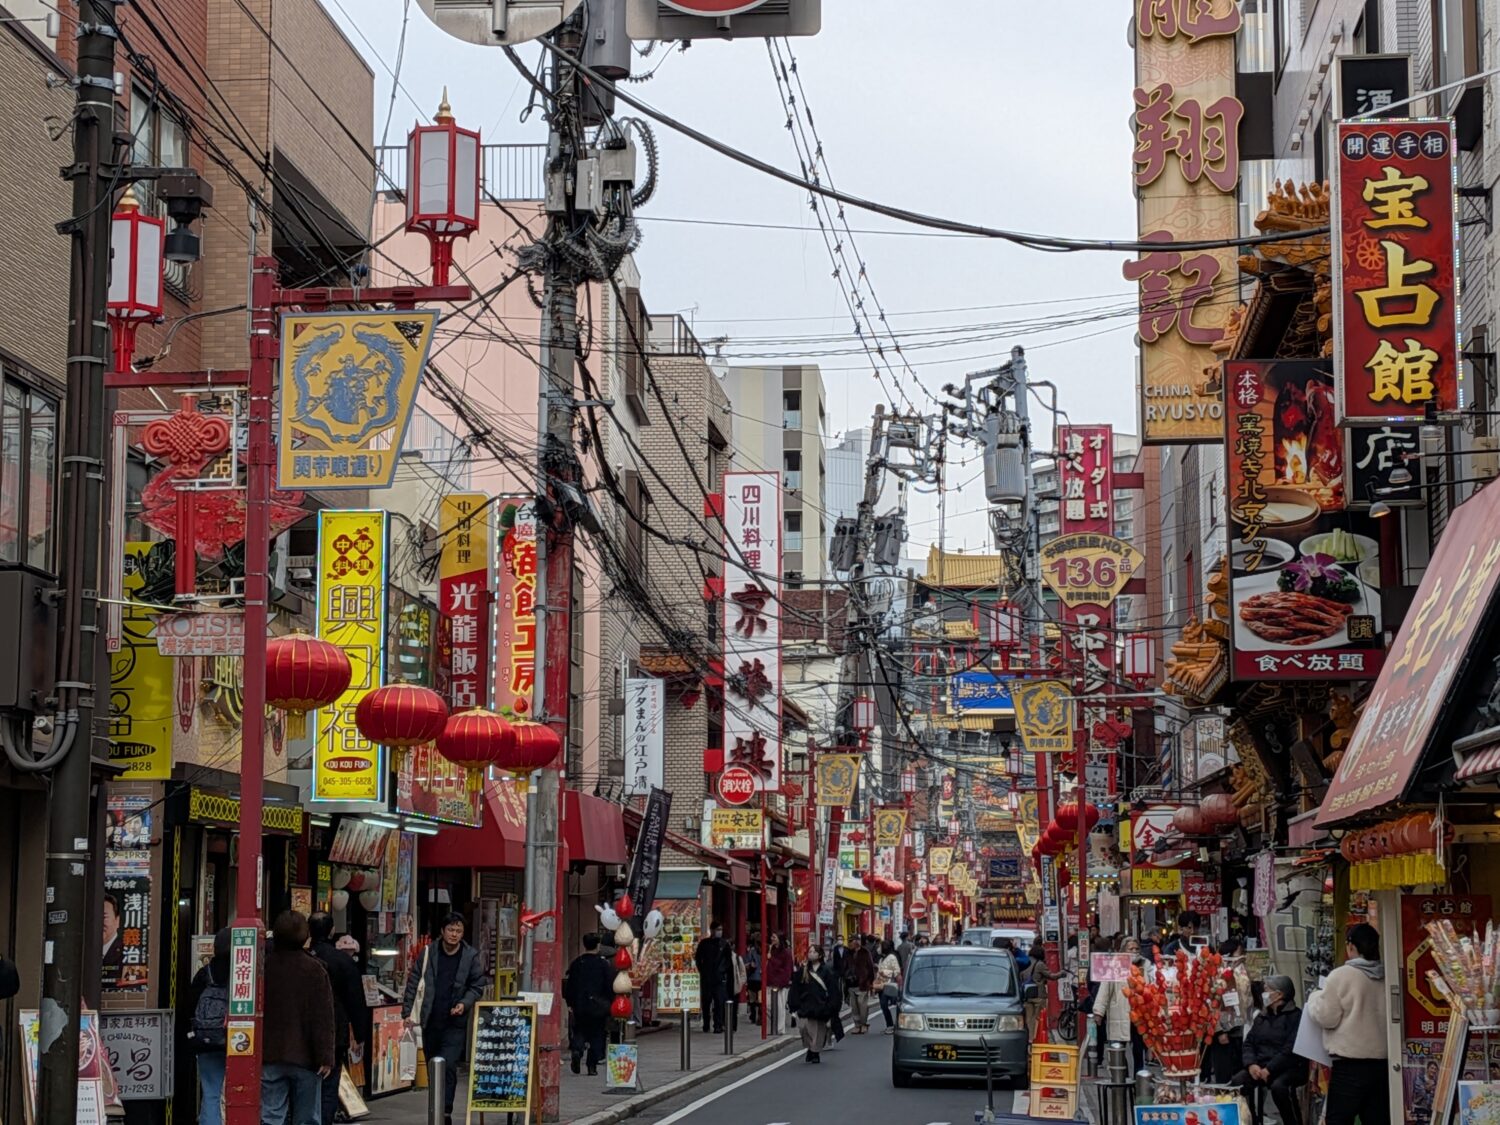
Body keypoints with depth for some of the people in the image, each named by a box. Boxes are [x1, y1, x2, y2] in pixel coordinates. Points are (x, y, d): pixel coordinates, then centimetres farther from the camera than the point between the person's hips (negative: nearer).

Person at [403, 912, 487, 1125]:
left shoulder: (471, 956, -1)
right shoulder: (428, 953, 2)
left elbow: (477, 986, 6)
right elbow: (413, 983, 4)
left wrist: (465, 1004, -12)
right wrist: (407, 1011, -3)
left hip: (456, 1022, -3)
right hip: (431, 1021, 3)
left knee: (448, 1067, -15)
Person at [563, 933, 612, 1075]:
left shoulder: (576, 963, 1)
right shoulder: (603, 964, -6)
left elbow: (569, 984, 4)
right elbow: (610, 985, -5)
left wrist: (570, 1003, 12)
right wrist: (609, 1003, 6)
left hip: (579, 1005, 2)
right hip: (598, 1006, -1)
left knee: (579, 1031, 14)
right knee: (596, 1034, 8)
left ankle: (577, 1050, -17)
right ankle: (592, 1066, 5)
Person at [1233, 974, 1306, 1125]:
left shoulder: (1296, 1016, -7)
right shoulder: (1262, 1017, 18)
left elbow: (1290, 1050, -16)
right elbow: (1249, 1043, 11)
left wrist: (1269, 1069, -21)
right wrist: (1251, 1064, -9)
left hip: (1289, 1068, -6)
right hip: (1260, 1066, 6)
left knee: (1278, 1086, -39)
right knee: (1235, 1083, -20)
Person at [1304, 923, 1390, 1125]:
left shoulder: (1341, 975, -10)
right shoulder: (1386, 977, 5)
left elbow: (1325, 1017, -8)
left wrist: (1315, 998, 10)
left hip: (1350, 1064, -5)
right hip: (1382, 1061, 5)